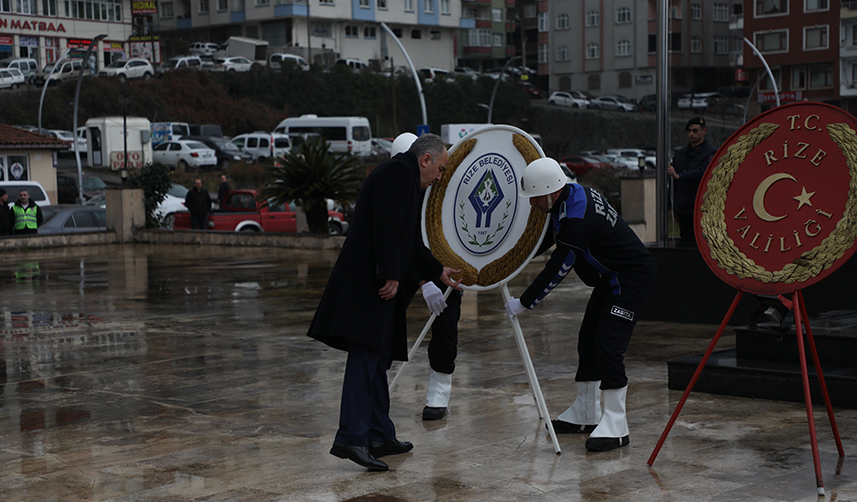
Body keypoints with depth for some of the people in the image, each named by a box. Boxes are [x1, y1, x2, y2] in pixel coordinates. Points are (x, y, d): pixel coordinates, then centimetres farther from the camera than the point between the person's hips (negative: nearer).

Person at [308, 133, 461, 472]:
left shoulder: (403, 176, 25)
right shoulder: (399, 170, -7)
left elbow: (408, 241, 33)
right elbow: (387, 227, -19)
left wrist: (438, 272, 40)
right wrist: (390, 275, -21)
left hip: (374, 285, 11)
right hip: (367, 282, -11)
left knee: (376, 361, 12)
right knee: (365, 356, -15)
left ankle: (380, 436, 17)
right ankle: (350, 438, -19)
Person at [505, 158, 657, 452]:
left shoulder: (578, 220, -31)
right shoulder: (572, 194, 0)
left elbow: (556, 271, -23)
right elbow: (550, 237, 19)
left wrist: (523, 304, -13)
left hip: (633, 279, -11)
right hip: (611, 279, 11)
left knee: (607, 345, -17)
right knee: (588, 341, 13)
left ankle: (615, 427, -13)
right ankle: (585, 414, 24)